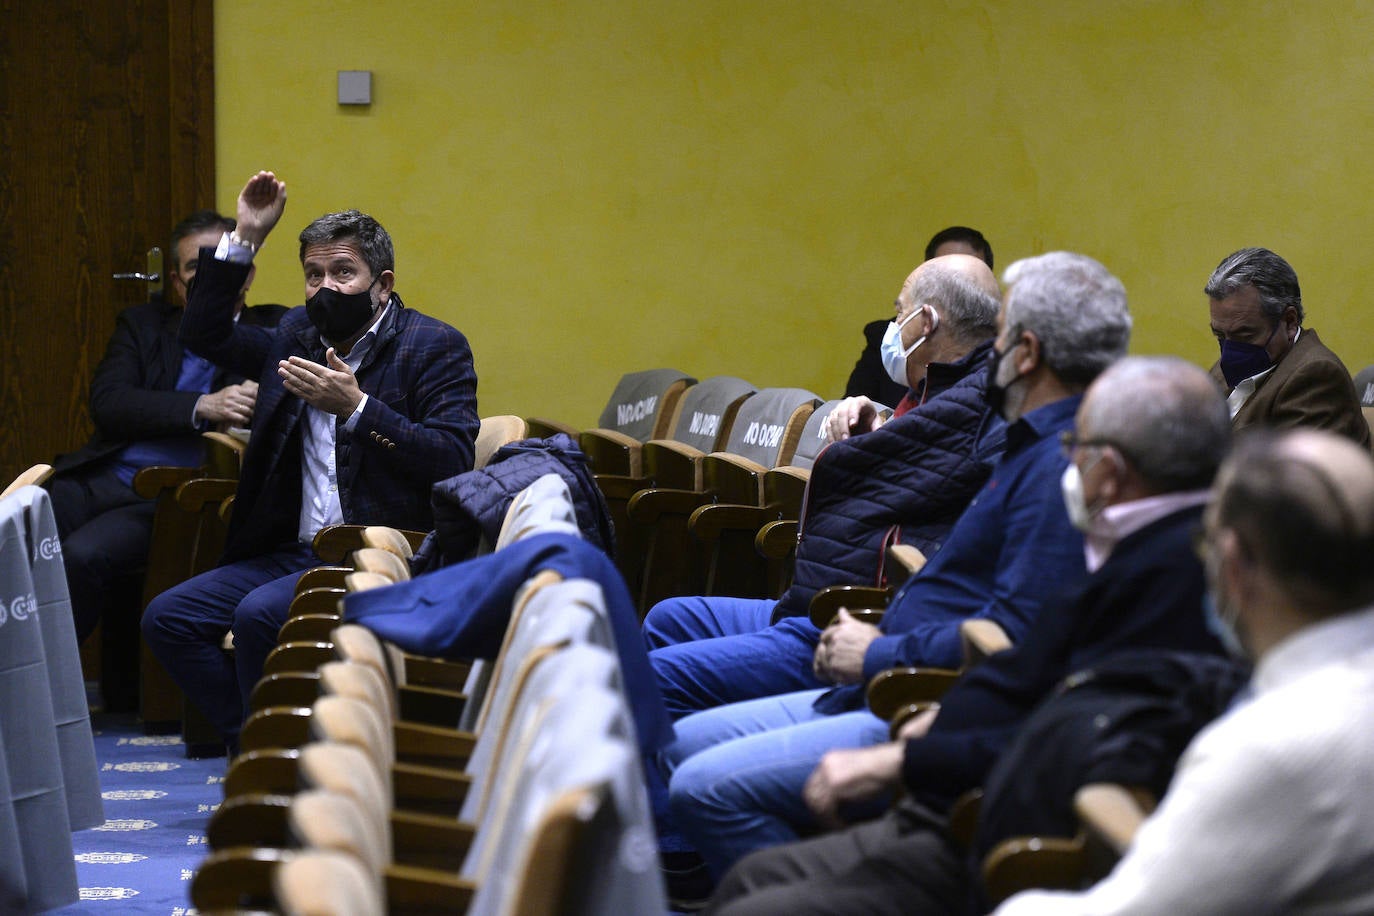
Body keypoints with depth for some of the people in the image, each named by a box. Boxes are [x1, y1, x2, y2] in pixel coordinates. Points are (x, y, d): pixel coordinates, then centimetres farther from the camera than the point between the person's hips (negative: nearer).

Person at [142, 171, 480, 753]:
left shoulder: (434, 346, -3)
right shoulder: (297, 336, 16)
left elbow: (454, 461, -14)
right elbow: (204, 334, 22)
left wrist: (356, 408, -21)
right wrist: (245, 240, 12)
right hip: (293, 549, 8)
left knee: (259, 614, -30)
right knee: (167, 618, -8)